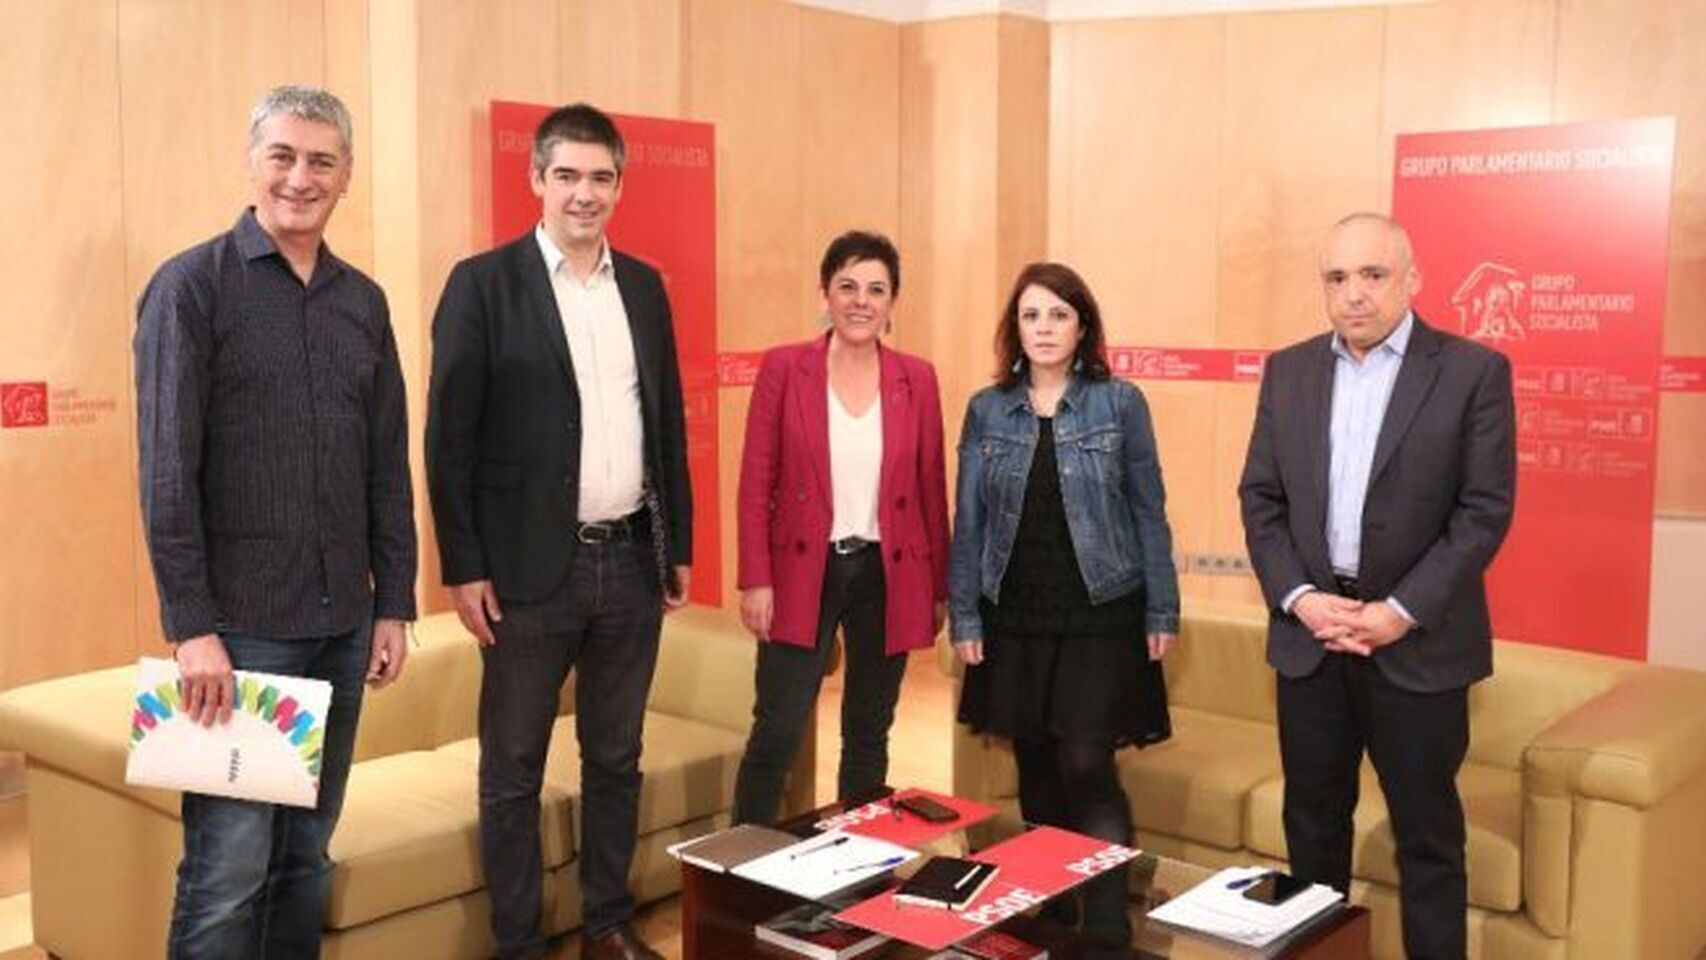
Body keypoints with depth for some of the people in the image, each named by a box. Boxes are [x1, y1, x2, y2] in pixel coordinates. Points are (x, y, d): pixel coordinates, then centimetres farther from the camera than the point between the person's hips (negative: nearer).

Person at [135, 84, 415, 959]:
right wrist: (190, 628, -14)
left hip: (343, 622, 5)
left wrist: (393, 605, 8)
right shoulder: (191, 286, -5)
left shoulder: (364, 301, 10)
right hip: (240, 624, -5)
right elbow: (167, 470, -10)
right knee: (229, 867, -1)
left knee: (308, 852, 12)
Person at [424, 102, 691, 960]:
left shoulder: (644, 285, 9)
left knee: (616, 757, 15)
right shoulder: (483, 283, -6)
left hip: (632, 561, 5)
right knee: (513, 770, 8)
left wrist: (679, 544, 11)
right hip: (531, 567, -4)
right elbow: (450, 438, -8)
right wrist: (464, 568, -11)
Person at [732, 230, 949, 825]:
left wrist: (940, 587, 8)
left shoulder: (917, 379, 4)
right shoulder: (783, 368, -3)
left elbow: (931, 489, 8)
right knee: (776, 734, -3)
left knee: (869, 734, 12)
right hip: (803, 573, -2)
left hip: (888, 576, 2)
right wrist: (756, 580, -8)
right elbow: (756, 483, -2)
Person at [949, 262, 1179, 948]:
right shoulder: (986, 410, 3)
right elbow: (969, 522, 5)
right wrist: (964, 617, 1)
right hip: (1015, 620, 3)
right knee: (1036, 771, 11)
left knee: (1086, 768, -9)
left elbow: (1148, 513, -1)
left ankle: (1107, 927, 1)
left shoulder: (1120, 403, -3)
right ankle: (1047, 914, 25)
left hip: (1100, 617, -3)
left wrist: (1162, 612, -3)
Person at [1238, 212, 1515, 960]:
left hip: (1420, 643, -3)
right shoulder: (1289, 370, 7)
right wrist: (1298, 596, -9)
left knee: (1427, 833, 8)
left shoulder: (1474, 371, -5)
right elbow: (1260, 496, 5)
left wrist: (1403, 611, -16)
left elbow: (1486, 509, -9)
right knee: (1312, 822, 14)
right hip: (1309, 634, 4)